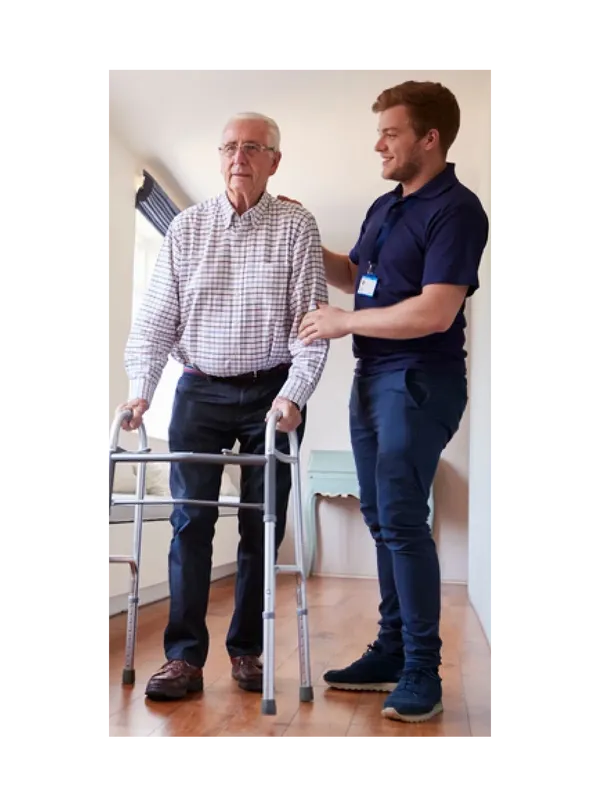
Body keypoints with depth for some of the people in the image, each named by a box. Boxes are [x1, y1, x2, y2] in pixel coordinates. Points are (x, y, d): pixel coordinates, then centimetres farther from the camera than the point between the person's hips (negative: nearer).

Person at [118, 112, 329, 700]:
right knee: (190, 520, -2)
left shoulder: (296, 226, 1)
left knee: (263, 525, 3)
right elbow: (156, 316, 5)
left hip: (272, 392, -1)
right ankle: (185, 656, 6)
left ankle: (246, 650, 18)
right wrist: (141, 385, -6)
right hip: (199, 391, 2)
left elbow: (310, 318, -6)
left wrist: (294, 392, -17)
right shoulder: (186, 227, 7)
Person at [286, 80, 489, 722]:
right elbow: (356, 275, 28)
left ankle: (422, 672, 4)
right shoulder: (384, 207, 15)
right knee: (380, 519, 10)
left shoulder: (456, 210, -12)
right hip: (372, 378, 9)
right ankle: (391, 651, 21)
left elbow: (435, 313, -21)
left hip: (419, 382, -8)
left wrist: (342, 323, -14)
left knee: (402, 520, -9)